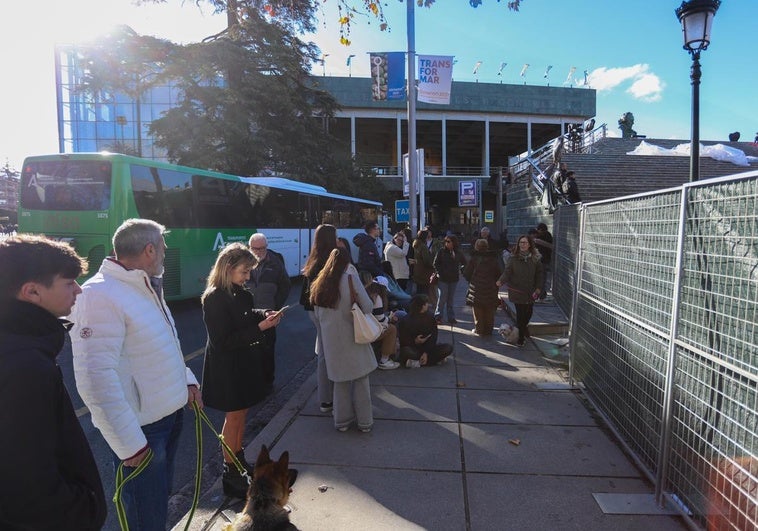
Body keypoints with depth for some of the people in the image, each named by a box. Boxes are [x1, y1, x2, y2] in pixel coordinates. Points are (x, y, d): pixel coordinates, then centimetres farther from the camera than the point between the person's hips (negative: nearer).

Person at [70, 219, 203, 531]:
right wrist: (129, 443, -25)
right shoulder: (100, 295, -23)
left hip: (170, 412, 9)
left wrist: (187, 379, 9)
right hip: (140, 427, -9)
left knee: (162, 496, 26)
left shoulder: (147, 288, 8)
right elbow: (96, 379, -28)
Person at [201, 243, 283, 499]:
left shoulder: (238, 292, 1)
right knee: (234, 416, 4)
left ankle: (238, 460, 36)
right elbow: (223, 341, -25)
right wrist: (260, 327, -26)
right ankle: (230, 475, 20)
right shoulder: (214, 298, -23)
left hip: (243, 362, 8)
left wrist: (264, 314, -4)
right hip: (227, 367, -8)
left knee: (241, 413, 19)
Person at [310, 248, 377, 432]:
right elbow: (368, 307, -13)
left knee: (340, 380, 18)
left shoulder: (319, 284, 4)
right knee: (361, 379, 10)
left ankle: (342, 420, 25)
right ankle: (364, 421, 18)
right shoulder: (350, 277, -11)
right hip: (352, 337, -4)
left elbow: (317, 316, 10)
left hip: (330, 340, 4)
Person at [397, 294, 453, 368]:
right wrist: (415, 342, -28)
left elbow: (433, 337, -4)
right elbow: (403, 342, -9)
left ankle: (419, 362, -23)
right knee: (406, 351, -39)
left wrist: (426, 353, -18)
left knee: (448, 347, -17)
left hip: (427, 348, 4)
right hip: (412, 348, -4)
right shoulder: (404, 321, -8)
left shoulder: (430, 318, 3)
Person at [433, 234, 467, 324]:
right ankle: (438, 316, 11)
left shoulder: (459, 253, 3)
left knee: (451, 298, 9)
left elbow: (464, 263, 15)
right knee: (442, 297, -2)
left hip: (454, 279, 3)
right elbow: (436, 263, 0)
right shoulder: (442, 251, -4)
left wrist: (460, 270, 1)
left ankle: (451, 317, 17)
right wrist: (439, 273, -8)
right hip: (443, 278, -3)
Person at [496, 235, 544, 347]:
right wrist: (501, 281, -30)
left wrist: (538, 289, 0)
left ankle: (524, 326, 43)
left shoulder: (535, 258, 0)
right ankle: (521, 338, 17)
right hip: (516, 290, -2)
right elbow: (507, 271, -11)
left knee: (528, 312, 8)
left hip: (530, 291, 2)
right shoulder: (513, 257, -5)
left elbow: (539, 274, 6)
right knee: (520, 313, 1)